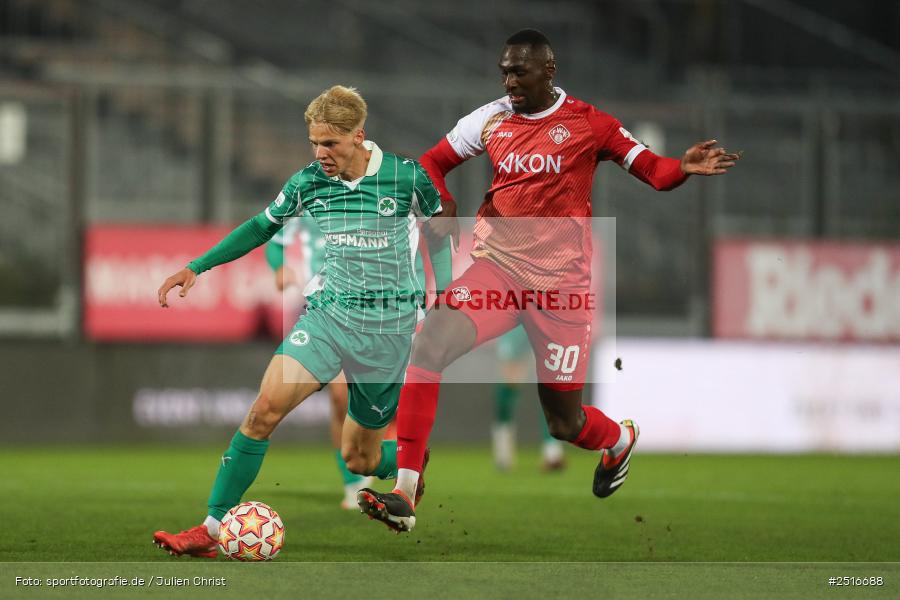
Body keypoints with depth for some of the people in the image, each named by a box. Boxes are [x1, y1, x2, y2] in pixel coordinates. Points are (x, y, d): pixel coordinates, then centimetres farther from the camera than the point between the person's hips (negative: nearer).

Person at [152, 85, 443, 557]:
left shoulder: (407, 177, -9)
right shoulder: (308, 183, 0)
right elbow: (262, 227, 16)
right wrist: (197, 268, 12)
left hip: (389, 326, -2)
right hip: (330, 314, 2)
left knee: (359, 456, 5)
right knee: (266, 407, -20)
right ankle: (212, 529, -19)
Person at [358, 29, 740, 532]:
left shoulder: (587, 123, -2)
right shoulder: (491, 120, 6)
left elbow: (653, 170, -1)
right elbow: (433, 162, 18)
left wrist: (685, 168, -23)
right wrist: (442, 206, -3)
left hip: (561, 281, -2)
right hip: (498, 270, 2)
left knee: (565, 423, 6)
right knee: (428, 345, -25)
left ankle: (621, 440, 47)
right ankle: (404, 498, -25)